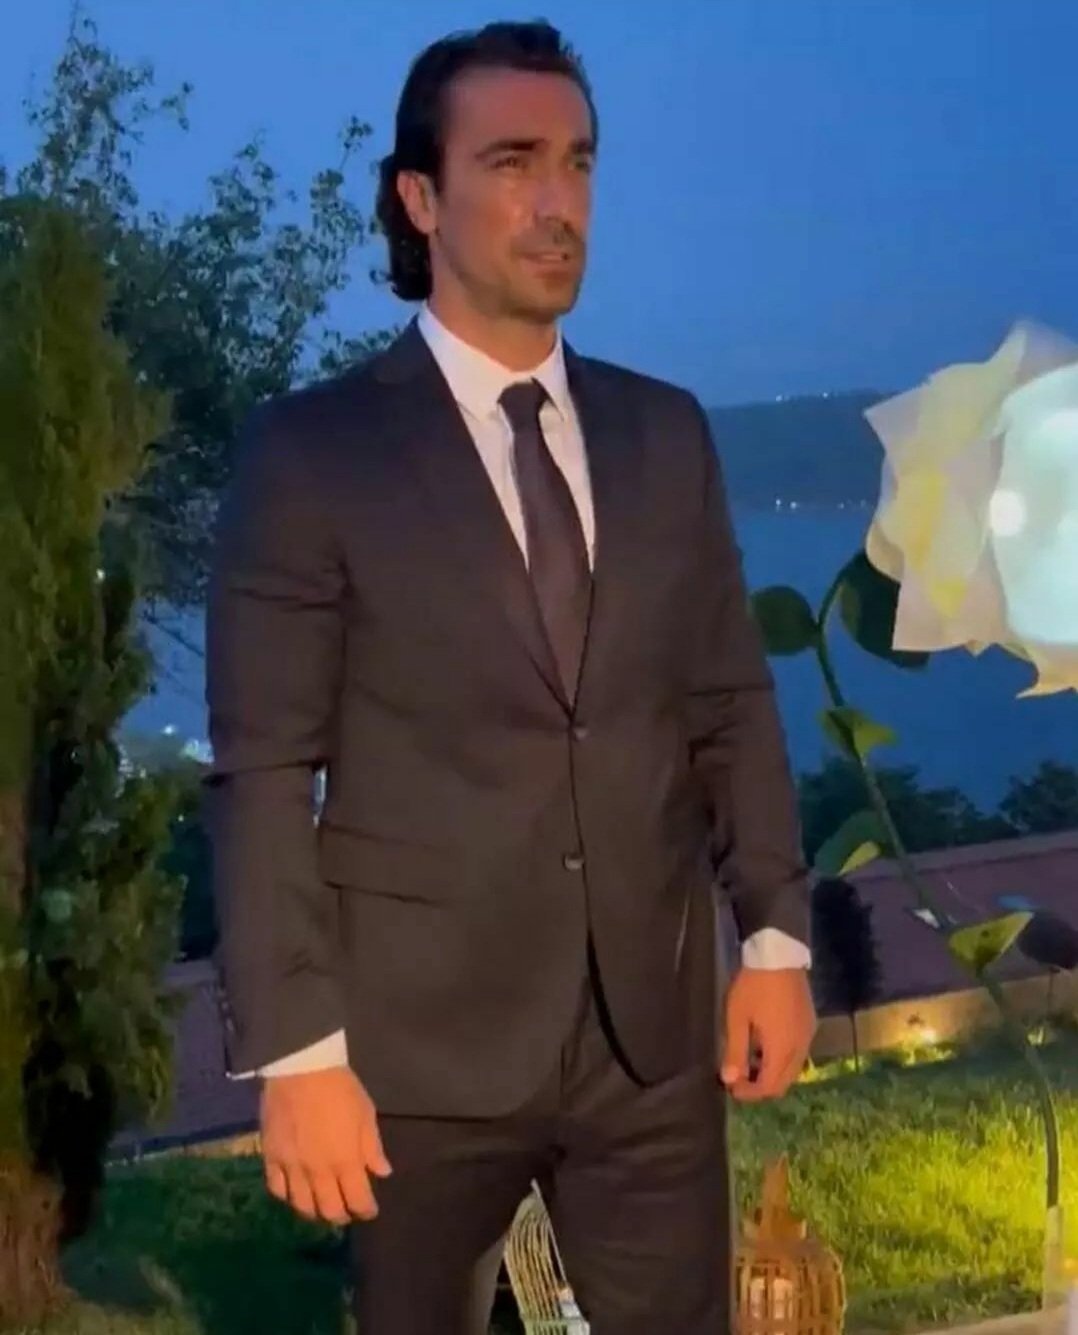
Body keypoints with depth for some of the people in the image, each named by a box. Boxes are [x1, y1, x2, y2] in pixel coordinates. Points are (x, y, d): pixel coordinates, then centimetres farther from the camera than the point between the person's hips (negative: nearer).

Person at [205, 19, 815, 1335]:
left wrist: (774, 936, 4)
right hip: (423, 1040, -3)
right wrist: (294, 1050, -13)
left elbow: (733, 706, 11)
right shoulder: (309, 451, -6)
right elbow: (265, 774, -9)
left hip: (656, 1028, 3)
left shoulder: (666, 434, 7)